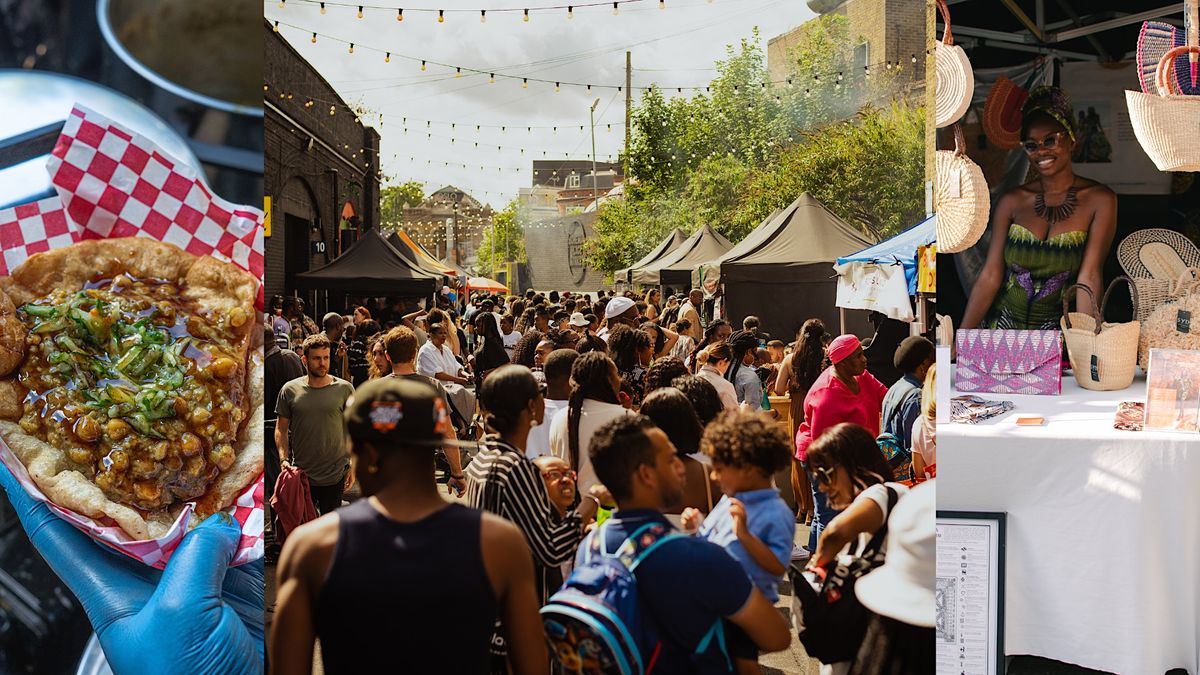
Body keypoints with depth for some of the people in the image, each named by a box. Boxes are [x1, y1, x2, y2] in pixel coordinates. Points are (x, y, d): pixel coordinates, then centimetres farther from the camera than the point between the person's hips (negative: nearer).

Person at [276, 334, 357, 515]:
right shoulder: (290, 390, 0)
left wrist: (353, 466, -1)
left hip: (334, 475, -1)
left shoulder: (344, 389, -2)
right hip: (300, 475, 1)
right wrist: (283, 459, -8)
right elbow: (281, 429, 5)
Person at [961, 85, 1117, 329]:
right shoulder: (1011, 201, 4)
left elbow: (1089, 276, -11)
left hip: (1061, 334, -2)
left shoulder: (1099, 200, -3)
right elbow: (990, 276, 1)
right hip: (1004, 326, 2)